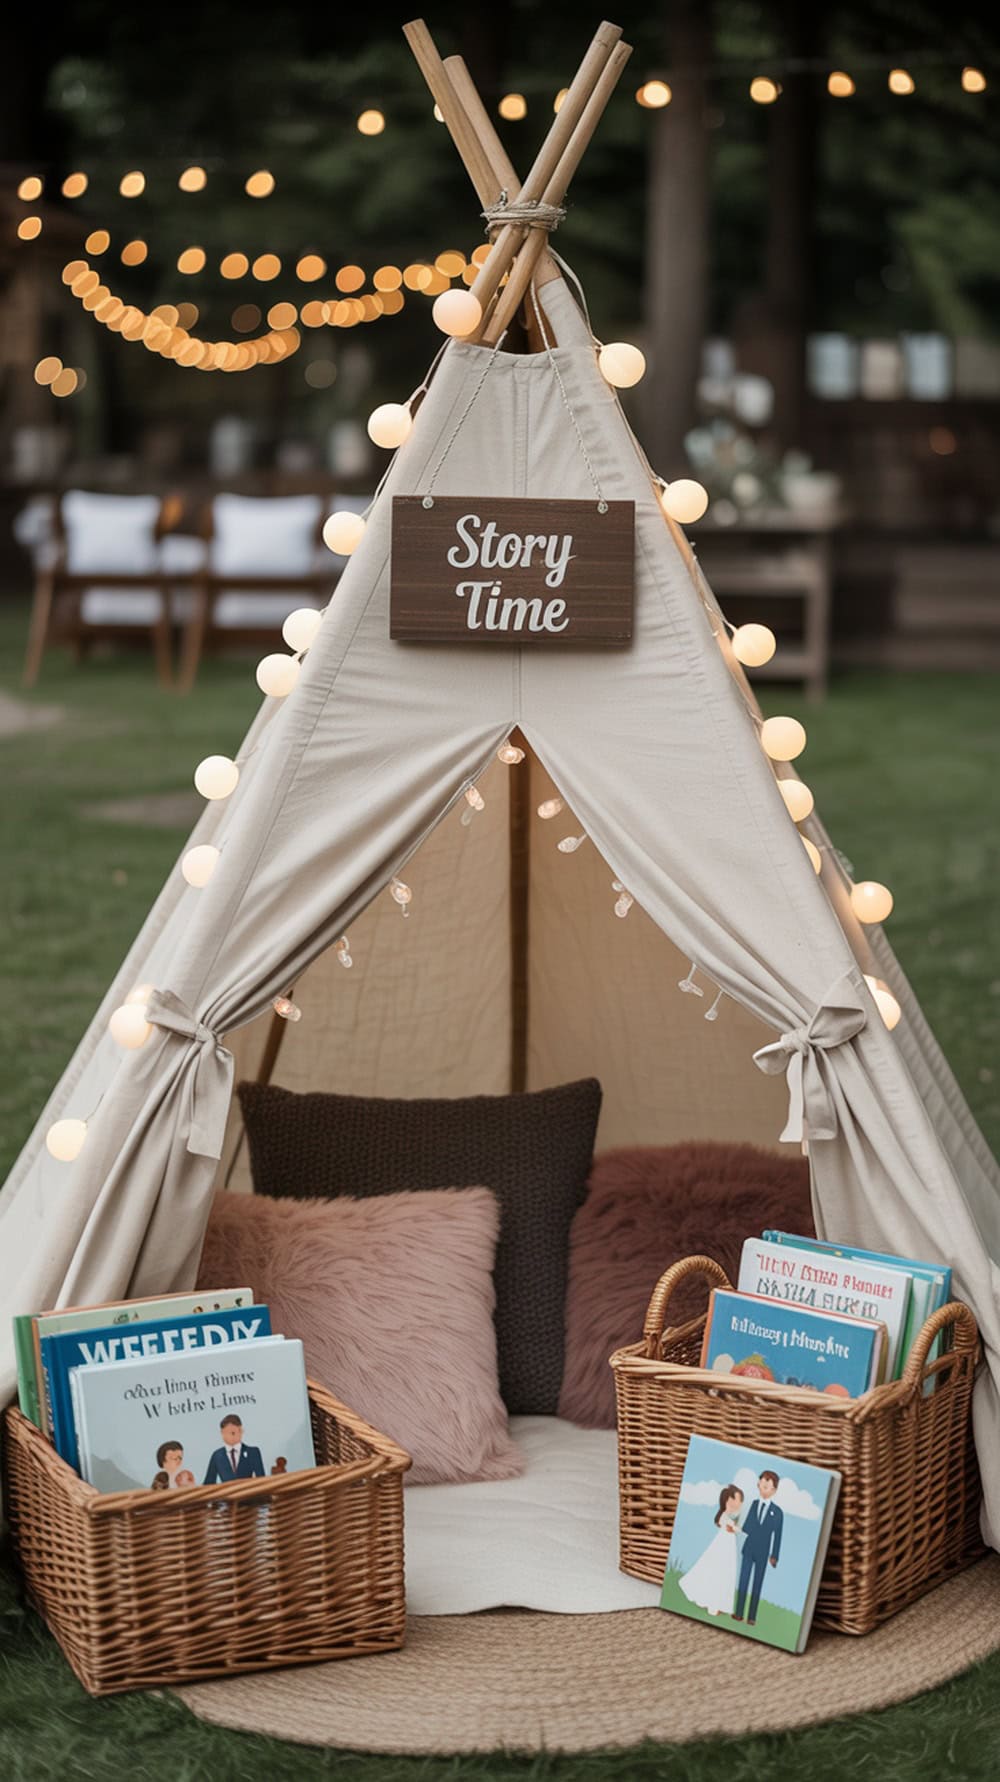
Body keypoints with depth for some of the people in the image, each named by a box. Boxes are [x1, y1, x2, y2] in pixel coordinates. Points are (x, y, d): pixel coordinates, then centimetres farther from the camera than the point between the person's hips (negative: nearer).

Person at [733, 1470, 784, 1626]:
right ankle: (738, 1613, 11)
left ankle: (751, 1617, 8)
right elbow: (746, 1528, -1)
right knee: (743, 1581, 5)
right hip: (748, 1550, 1)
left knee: (757, 1585, 5)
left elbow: (777, 1535, -2)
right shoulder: (753, 1504, -1)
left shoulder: (777, 1512, -5)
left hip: (763, 1553, -1)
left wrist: (774, 1556, -3)